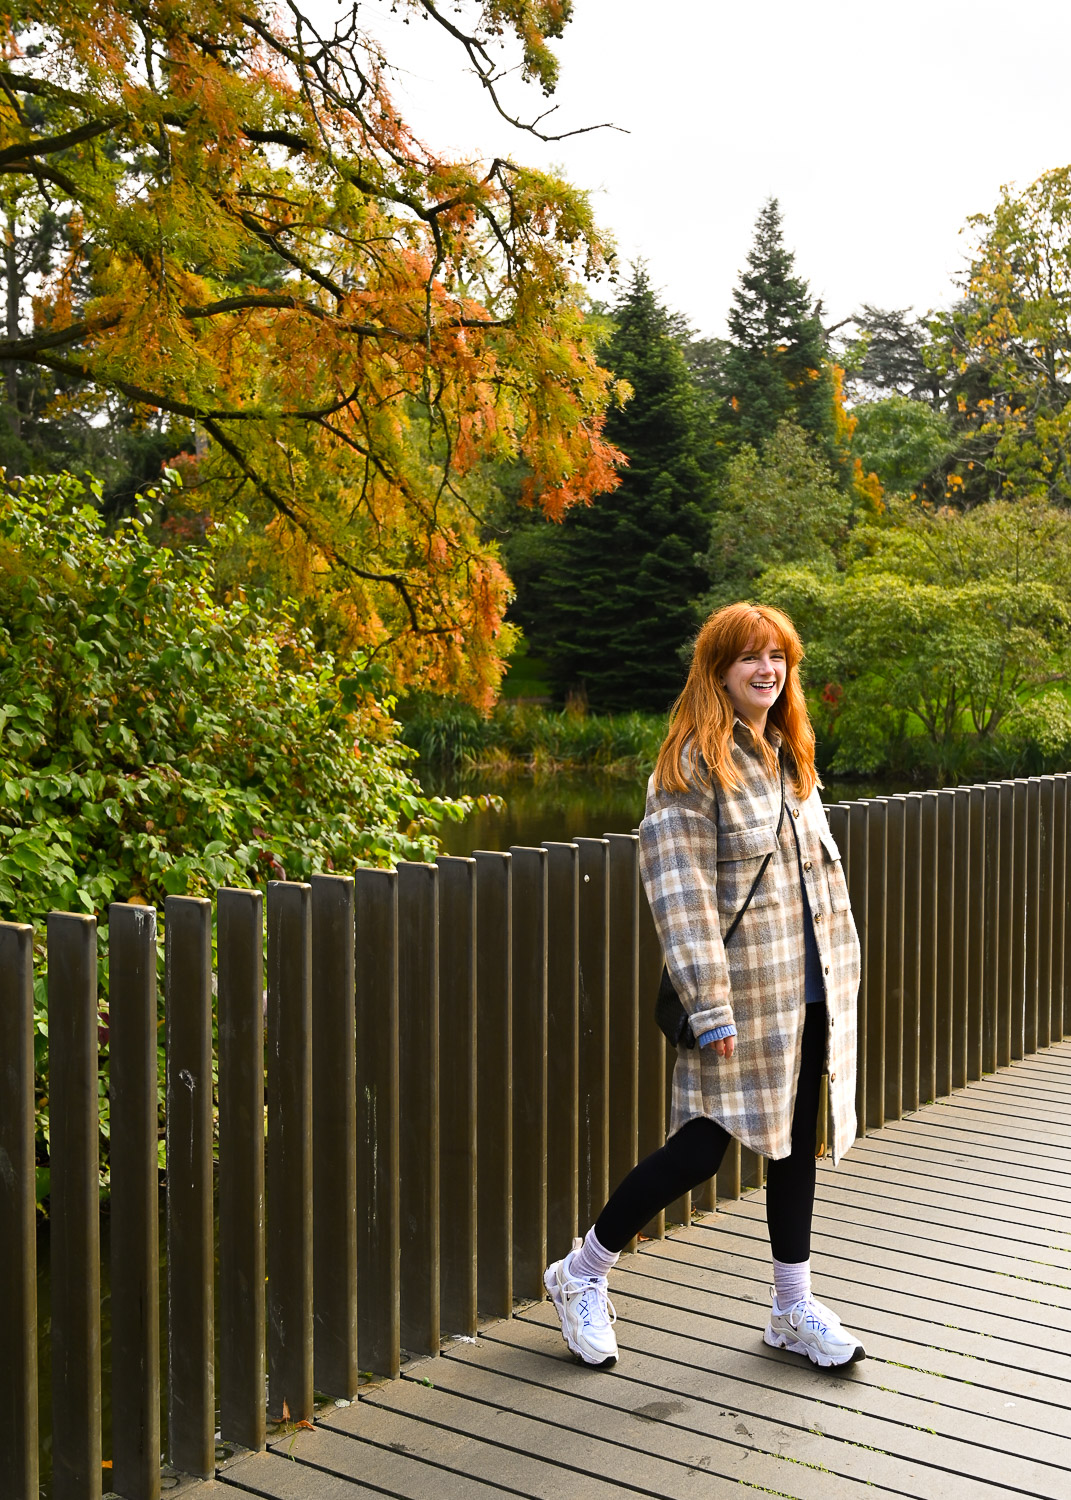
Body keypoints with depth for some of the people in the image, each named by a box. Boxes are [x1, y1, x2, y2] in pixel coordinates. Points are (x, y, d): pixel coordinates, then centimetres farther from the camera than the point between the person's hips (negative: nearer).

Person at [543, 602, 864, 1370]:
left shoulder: (791, 756, 13)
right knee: (701, 1149, -2)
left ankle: (795, 1308, 29)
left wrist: (842, 972, 15)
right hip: (743, 995, -7)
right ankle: (582, 1273, 18)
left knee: (797, 1145, 14)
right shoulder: (693, 764, -13)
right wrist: (710, 1009, -21)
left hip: (810, 991, 8)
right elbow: (683, 896, -18)